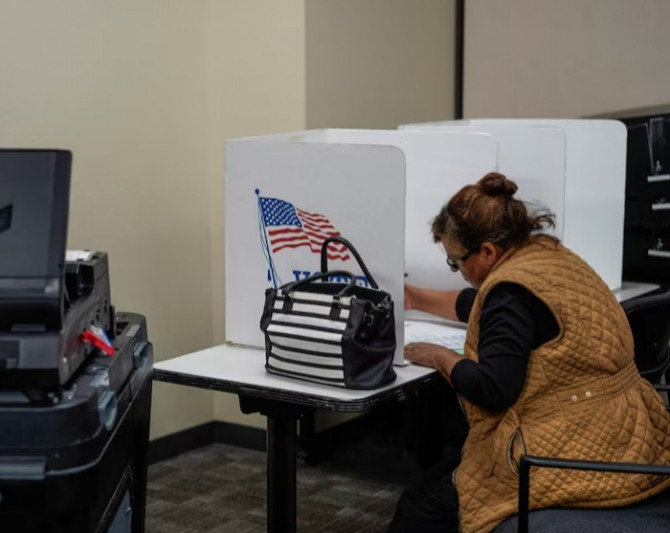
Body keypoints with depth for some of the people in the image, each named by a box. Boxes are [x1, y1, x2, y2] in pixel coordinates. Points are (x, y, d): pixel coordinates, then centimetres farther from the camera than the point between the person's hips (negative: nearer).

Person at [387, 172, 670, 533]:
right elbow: (485, 306, 28)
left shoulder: (514, 287, -18)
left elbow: (492, 390, -23)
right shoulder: (549, 257, 11)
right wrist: (415, 299, 35)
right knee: (448, 473, 23)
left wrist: (440, 358, -6)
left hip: (573, 458, -10)